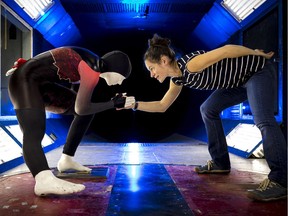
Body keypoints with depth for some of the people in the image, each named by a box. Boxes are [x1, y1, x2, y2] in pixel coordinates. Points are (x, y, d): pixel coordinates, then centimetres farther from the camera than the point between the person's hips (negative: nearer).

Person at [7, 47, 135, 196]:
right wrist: (114, 103, -11)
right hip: (25, 79, -9)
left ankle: (66, 160, 14)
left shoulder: (93, 63, 9)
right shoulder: (92, 71, -19)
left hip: (42, 83, 9)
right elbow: (81, 109, -17)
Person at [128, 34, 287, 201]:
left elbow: (227, 49, -25)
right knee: (208, 110, 11)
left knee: (263, 121, -26)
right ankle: (220, 163, 16)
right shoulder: (177, 79, 0)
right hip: (239, 79, 9)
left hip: (259, 70, -9)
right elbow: (162, 106, 8)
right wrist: (134, 104, -1)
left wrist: (258, 54, -13)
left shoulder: (190, 65, -28)